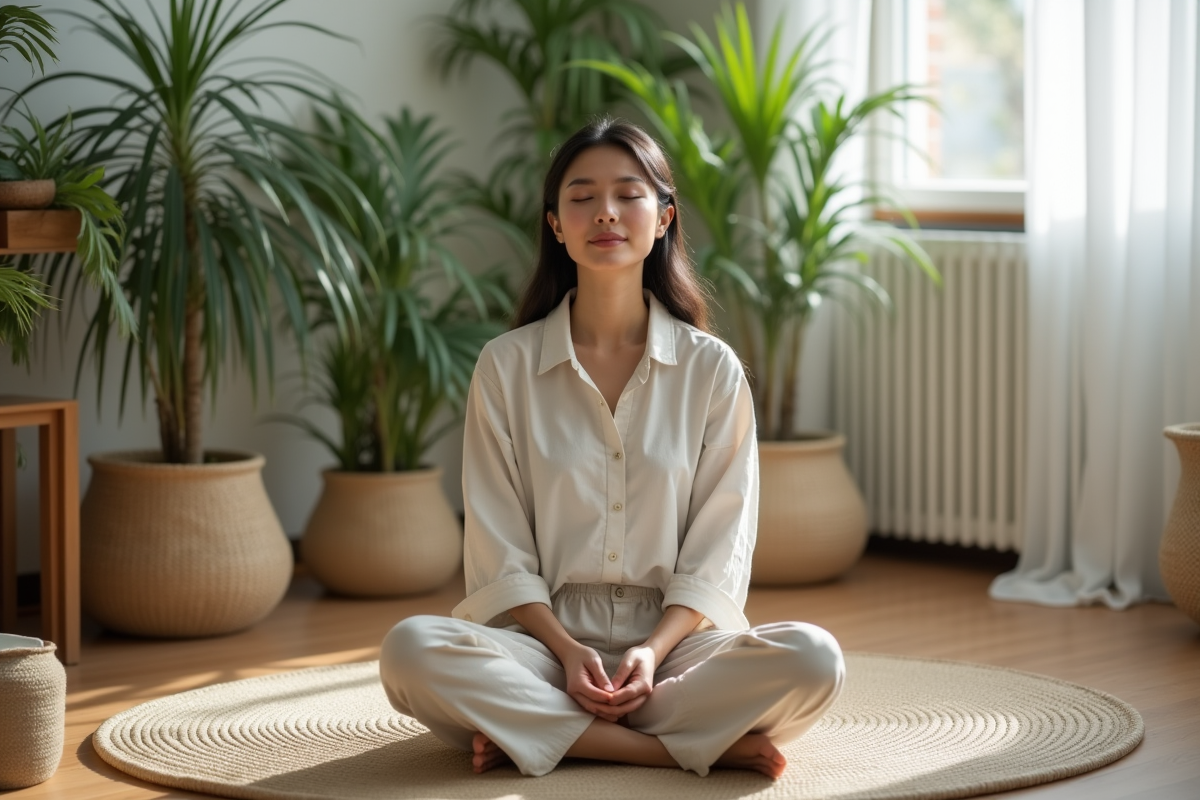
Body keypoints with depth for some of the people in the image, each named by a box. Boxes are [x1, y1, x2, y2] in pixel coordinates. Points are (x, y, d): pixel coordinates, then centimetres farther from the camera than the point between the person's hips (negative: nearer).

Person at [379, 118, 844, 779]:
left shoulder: (712, 369, 5)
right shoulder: (507, 365, 5)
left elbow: (718, 551, 2)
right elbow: (500, 551, 1)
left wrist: (653, 651, -15)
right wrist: (567, 650, -15)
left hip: (674, 634, 0)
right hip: (544, 636, 0)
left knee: (813, 659, -29)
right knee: (411, 650, -32)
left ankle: (529, 731, -22)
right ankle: (690, 744, -25)